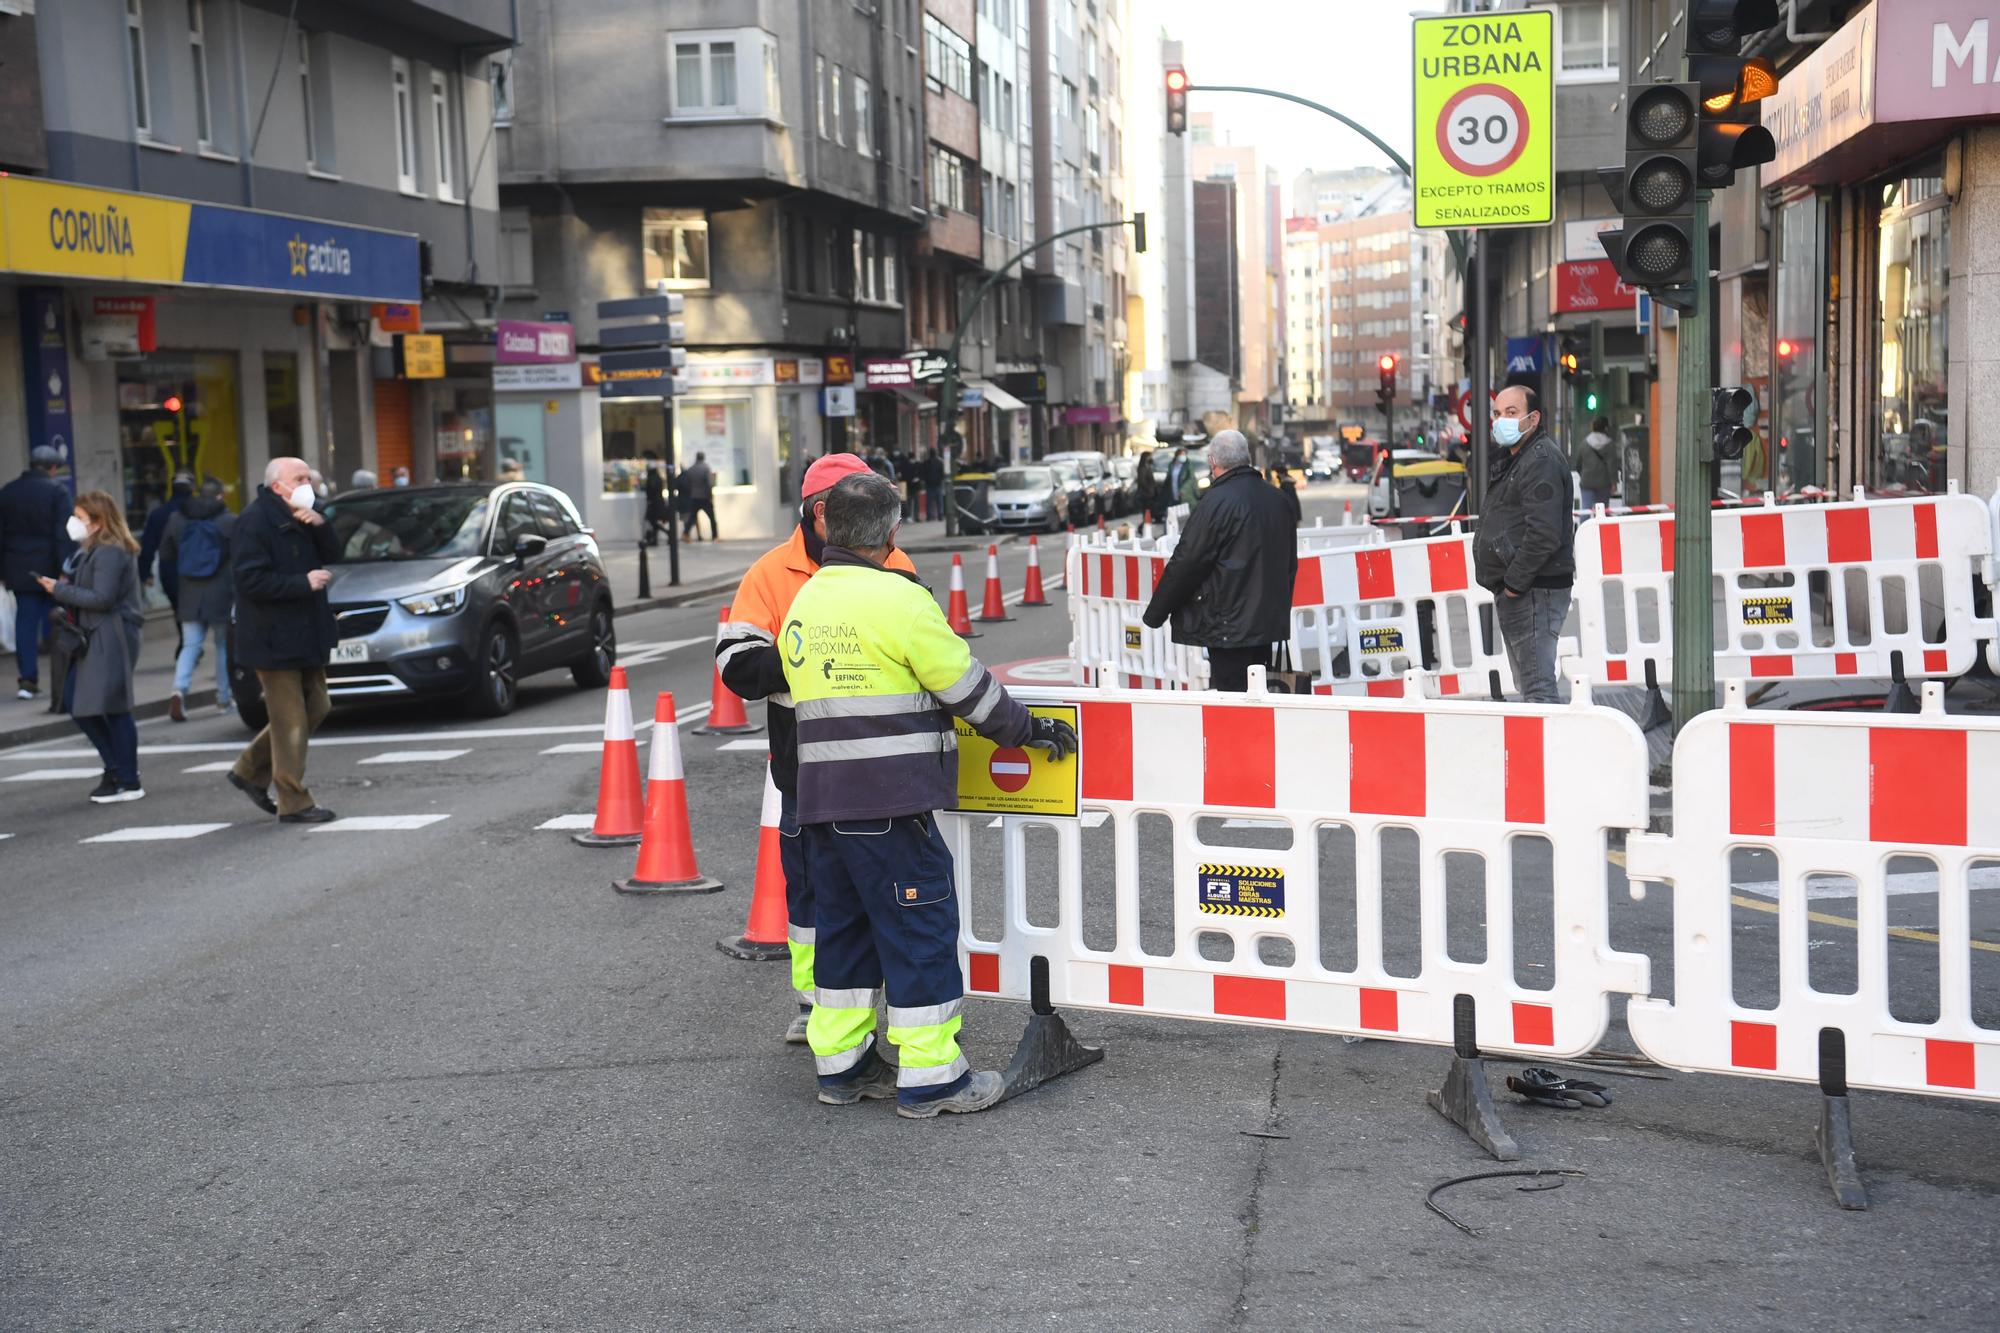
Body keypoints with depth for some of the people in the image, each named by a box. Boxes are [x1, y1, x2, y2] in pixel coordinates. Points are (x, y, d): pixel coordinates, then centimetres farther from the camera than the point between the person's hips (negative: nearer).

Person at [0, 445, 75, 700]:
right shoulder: (57, 491, -9)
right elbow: (63, 534, -14)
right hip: (49, 568, -4)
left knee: (25, 622, 7)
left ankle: (27, 679, 2)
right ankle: (59, 681, 7)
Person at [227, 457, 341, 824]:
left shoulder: (300, 517, 13)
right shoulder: (254, 521, -14)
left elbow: (332, 553, 9)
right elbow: (250, 580, -21)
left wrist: (320, 525, -10)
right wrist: (304, 583, -21)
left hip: (306, 635, 9)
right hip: (274, 638, -9)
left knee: (316, 707, 15)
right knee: (291, 721, -5)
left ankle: (251, 771, 26)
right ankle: (294, 802, 3)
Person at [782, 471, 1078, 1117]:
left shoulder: (802, 603, 13)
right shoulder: (897, 598, -11)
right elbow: (968, 688, -6)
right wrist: (1028, 729, 8)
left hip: (820, 798, 8)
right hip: (889, 799, -8)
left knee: (842, 923, 16)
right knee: (920, 926, -1)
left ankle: (840, 1062, 22)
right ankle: (929, 1075, 3)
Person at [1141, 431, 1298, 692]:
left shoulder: (1217, 502, -16)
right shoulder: (1277, 499, 10)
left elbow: (1186, 563, -13)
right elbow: (1290, 563, 19)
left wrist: (1155, 613, -2)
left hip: (1229, 624, -8)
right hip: (1270, 620, 8)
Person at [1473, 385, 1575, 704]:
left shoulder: (1542, 460, -15)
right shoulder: (1509, 458, 18)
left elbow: (1544, 534, -25)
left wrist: (1515, 582, -19)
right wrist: (1506, 583, 16)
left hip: (1534, 592, -11)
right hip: (1515, 591, 11)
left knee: (1537, 687, -12)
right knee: (1529, 686, 17)